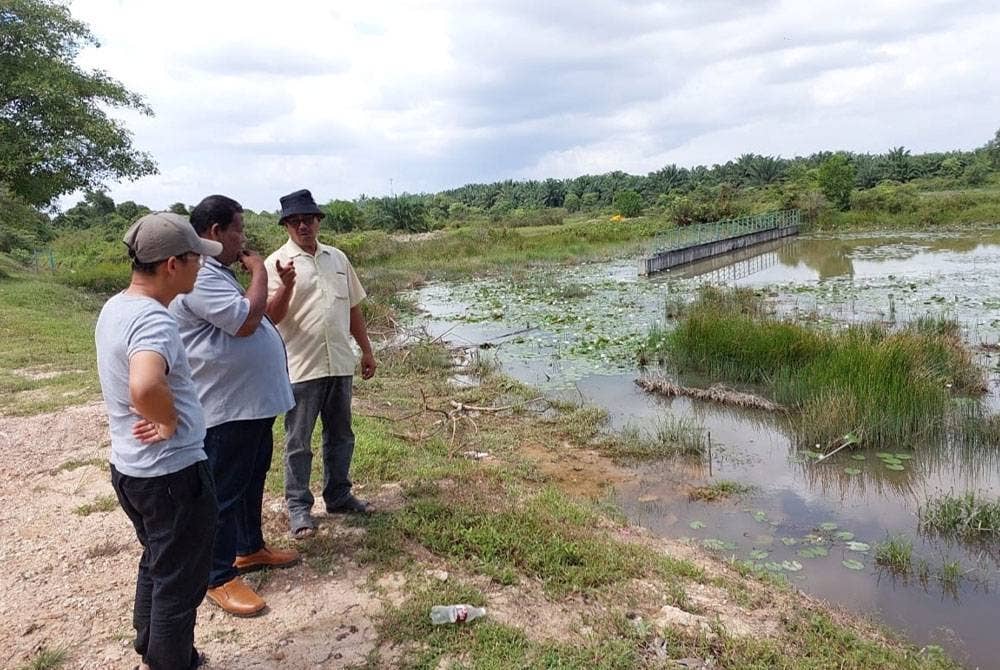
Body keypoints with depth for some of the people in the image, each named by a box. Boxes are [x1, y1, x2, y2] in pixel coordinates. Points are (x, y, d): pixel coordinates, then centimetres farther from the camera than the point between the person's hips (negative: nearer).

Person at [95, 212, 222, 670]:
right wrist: (170, 422, -26)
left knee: (155, 565, 27)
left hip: (130, 467, 10)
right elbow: (144, 387, -45)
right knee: (179, 583, 9)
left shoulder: (114, 308, 4)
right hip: (172, 473, -10)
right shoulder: (153, 319, -27)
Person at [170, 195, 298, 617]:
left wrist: (280, 287, 10)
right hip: (226, 408, -11)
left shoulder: (217, 272, 15)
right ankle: (220, 578, 16)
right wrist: (258, 272, -15)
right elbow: (246, 321, -27)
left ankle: (250, 548, 38)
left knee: (252, 480, 22)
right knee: (223, 493, 2)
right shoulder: (199, 277, -21)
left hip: (253, 401, 11)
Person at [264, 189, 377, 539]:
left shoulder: (337, 258, 9)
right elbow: (272, 317, -14)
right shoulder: (277, 263, -6)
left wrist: (366, 350, 14)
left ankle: (338, 496, 31)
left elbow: (353, 307, 15)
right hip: (301, 367, -5)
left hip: (340, 364, 5)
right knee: (298, 442, 5)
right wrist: (286, 285, -31)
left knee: (340, 435, 16)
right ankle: (298, 507, 18)